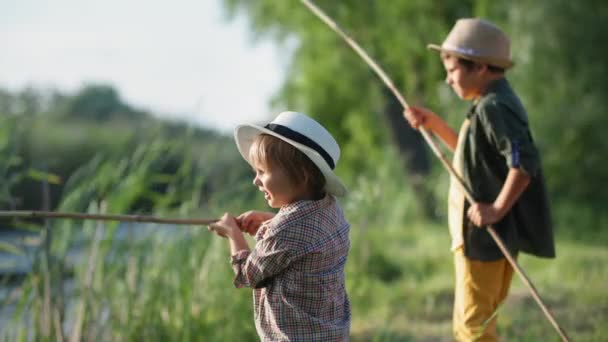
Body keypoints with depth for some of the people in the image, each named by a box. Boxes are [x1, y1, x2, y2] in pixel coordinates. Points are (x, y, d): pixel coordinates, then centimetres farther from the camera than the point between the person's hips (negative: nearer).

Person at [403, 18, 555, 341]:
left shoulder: (494, 107, -19)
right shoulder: (490, 105, 12)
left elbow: (525, 161, -29)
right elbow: (475, 154, 27)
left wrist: (497, 209, -26)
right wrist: (433, 124, 18)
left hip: (485, 236, -10)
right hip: (488, 234, 10)